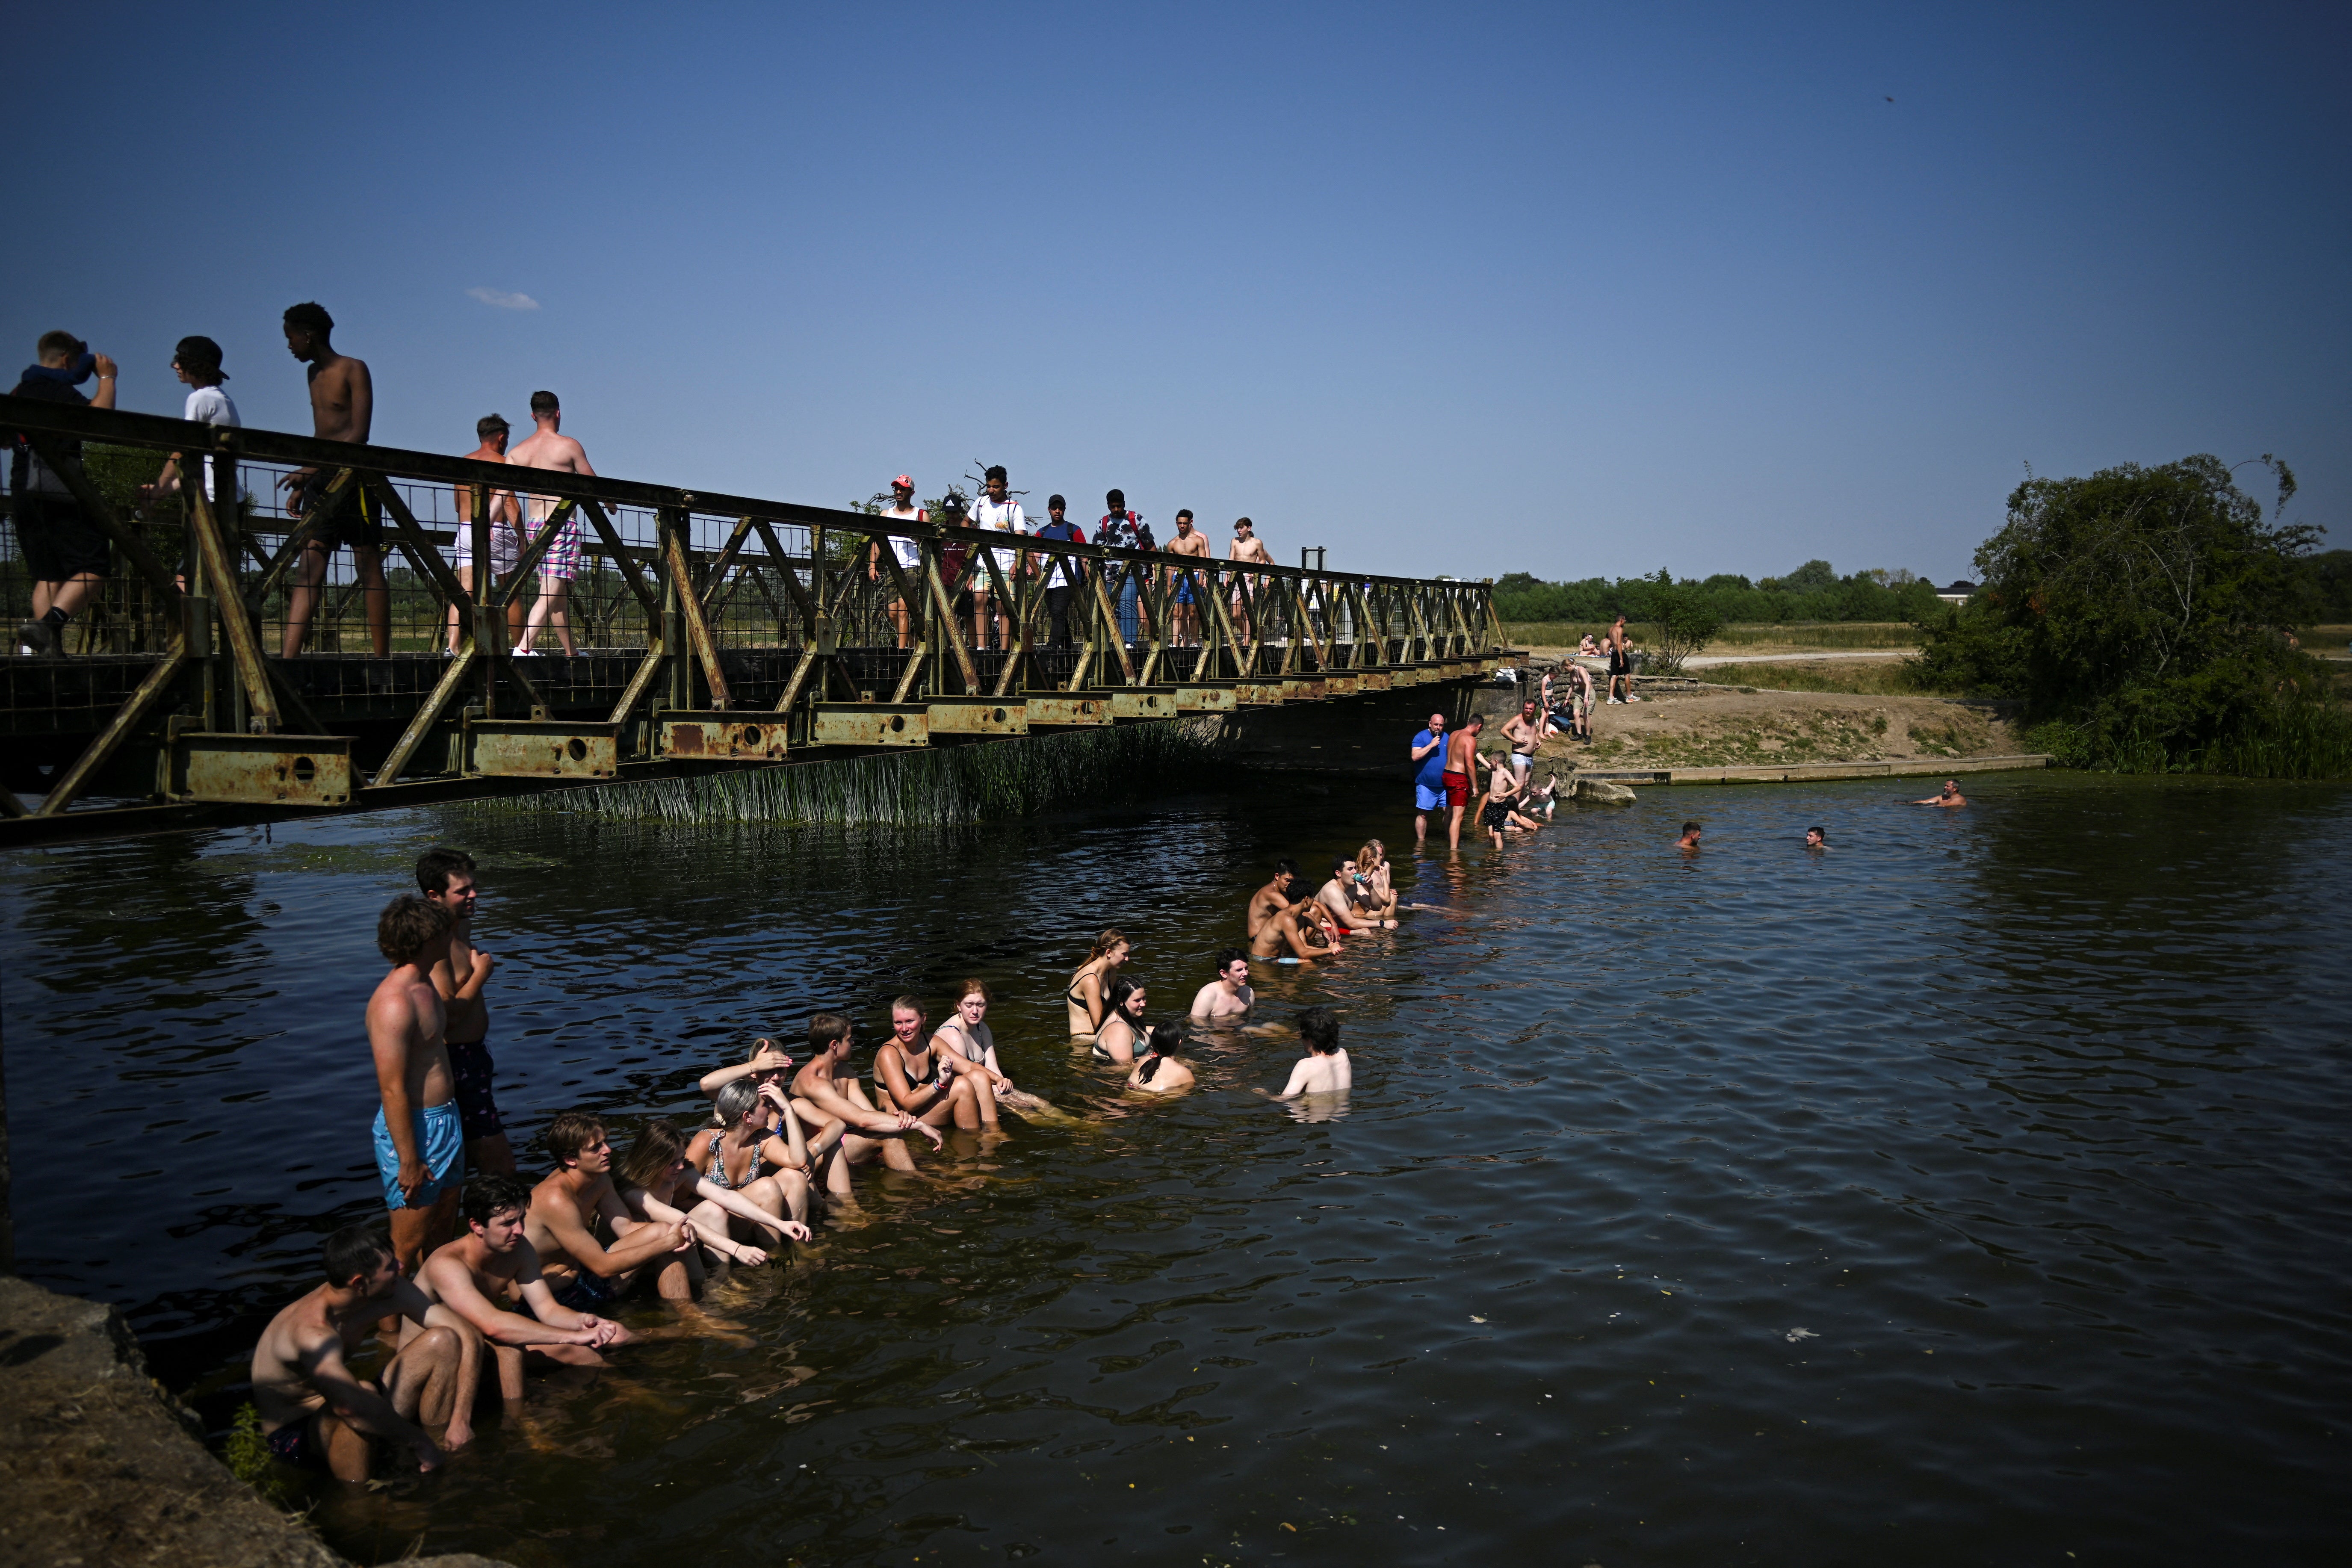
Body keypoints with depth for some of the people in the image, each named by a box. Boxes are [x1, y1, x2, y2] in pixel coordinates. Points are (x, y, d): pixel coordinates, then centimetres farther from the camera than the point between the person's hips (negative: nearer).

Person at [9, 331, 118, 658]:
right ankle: (49, 623, -27)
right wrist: (107, 378, -6)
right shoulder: (57, 389, -6)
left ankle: (49, 646, 1)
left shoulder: (20, 391, 19)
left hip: (23, 491, 9)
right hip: (58, 491, -8)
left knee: (48, 575, 9)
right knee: (92, 565, -9)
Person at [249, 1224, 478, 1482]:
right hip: (295, 1435, -7)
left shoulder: (392, 1290, -13)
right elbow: (351, 1405, -50)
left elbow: (468, 1335, -10)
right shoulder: (313, 1332, -34)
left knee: (442, 1340, -10)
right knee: (363, 1392, -38)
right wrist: (418, 1441, -36)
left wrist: (461, 1420, -20)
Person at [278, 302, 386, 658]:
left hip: (354, 478, -7)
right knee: (309, 565, -3)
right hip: (322, 481, 7)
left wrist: (309, 470, -22)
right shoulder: (314, 374, 18)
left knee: (369, 568, -3)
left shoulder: (353, 370, -5)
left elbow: (360, 434, -15)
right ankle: (289, 658, -10)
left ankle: (382, 659, 1)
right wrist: (301, 486, 15)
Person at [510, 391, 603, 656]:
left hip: (534, 525, 6)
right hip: (563, 525, -6)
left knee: (558, 593, 16)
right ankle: (523, 648, -26)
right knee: (551, 593, -12)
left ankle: (571, 652, 24)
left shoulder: (518, 452, 10)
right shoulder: (569, 446, -3)